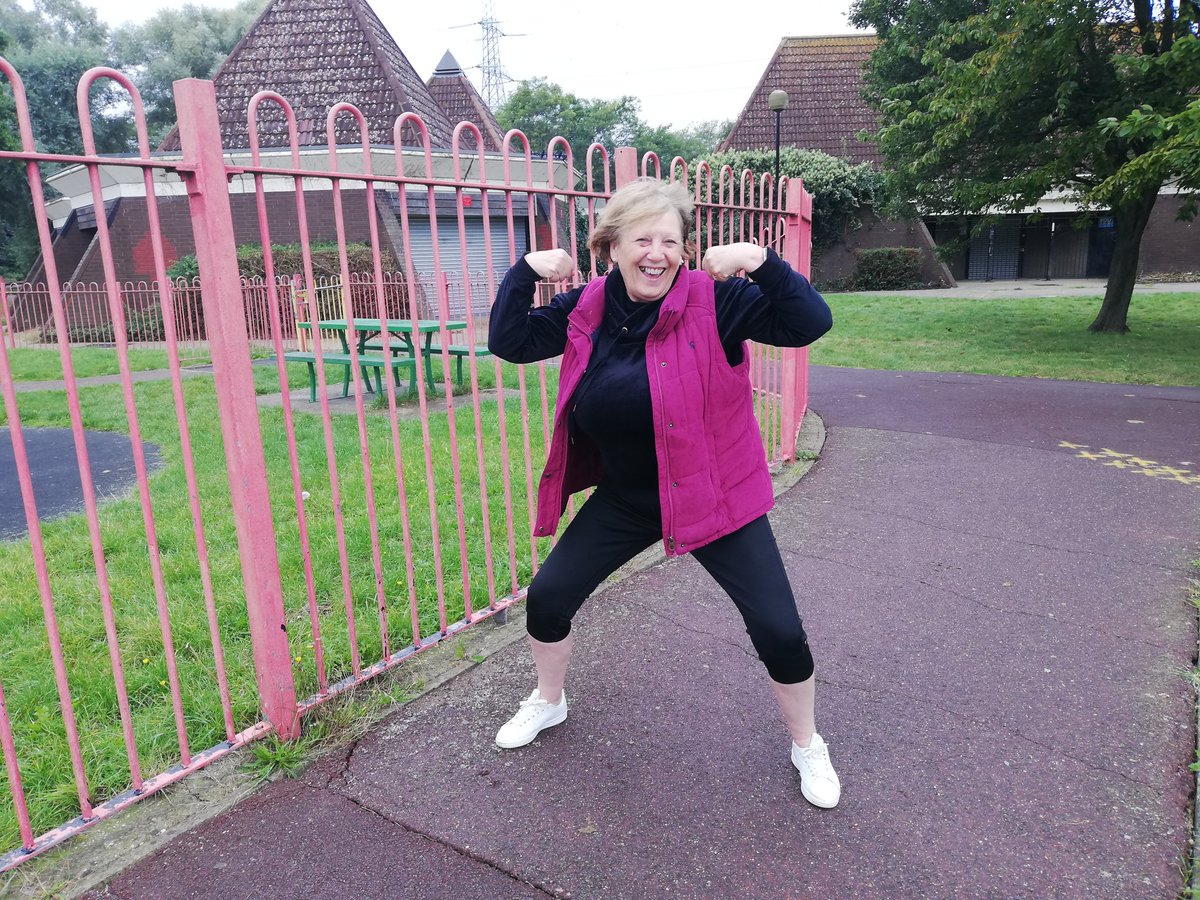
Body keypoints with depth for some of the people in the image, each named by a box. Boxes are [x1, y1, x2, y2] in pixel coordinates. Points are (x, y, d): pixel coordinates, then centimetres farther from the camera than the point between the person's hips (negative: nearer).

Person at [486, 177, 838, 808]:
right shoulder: (587, 310, -4)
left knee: (779, 631, -4)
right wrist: (525, 271, -14)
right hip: (623, 499, 4)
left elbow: (810, 324, -23)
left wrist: (762, 261, -36)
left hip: (713, 496, -3)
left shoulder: (714, 301, -17)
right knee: (547, 598, 7)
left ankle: (807, 746, 28)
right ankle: (549, 701, 40)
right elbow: (508, 343, -2)